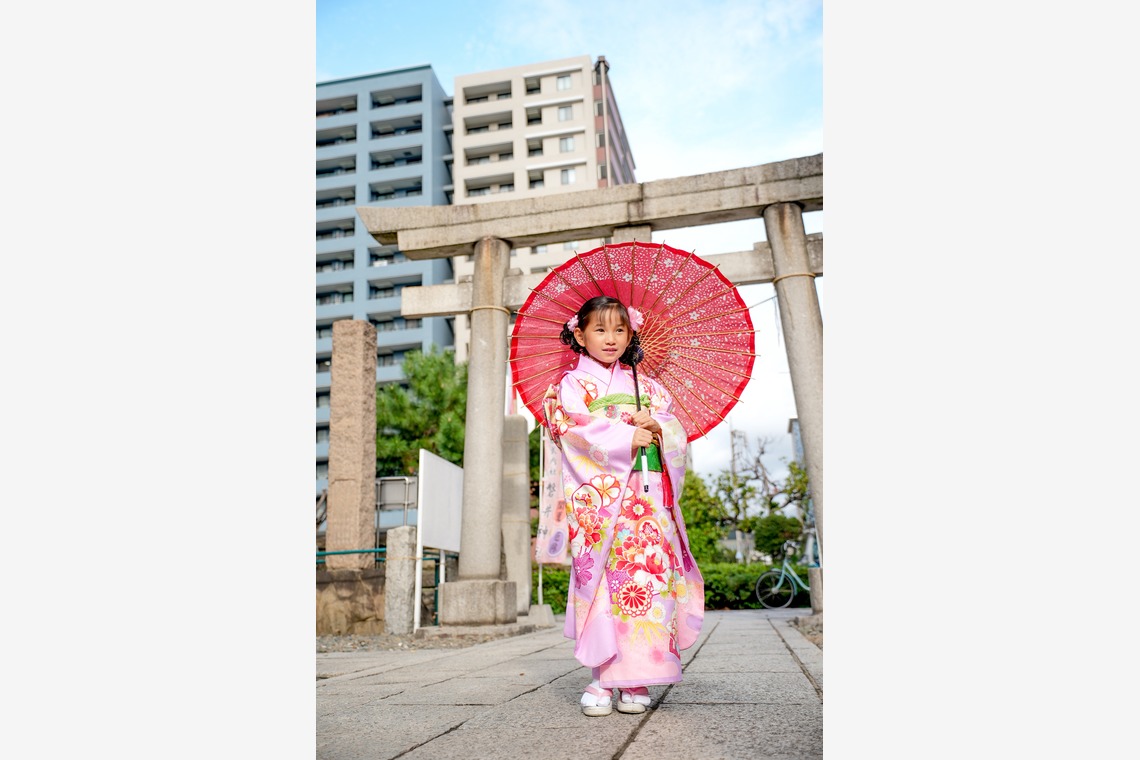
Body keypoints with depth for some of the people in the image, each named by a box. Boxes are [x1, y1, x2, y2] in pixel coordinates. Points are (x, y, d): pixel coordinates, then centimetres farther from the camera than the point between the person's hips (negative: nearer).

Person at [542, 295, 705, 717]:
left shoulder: (648, 387, 22)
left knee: (649, 576, -6)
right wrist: (628, 438, -12)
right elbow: (578, 430, -7)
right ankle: (602, 678, -3)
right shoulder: (573, 384, 9)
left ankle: (634, 680, 1)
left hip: (649, 496, 4)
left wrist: (657, 426, -6)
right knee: (602, 577, -10)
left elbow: (677, 432, 16)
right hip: (600, 495, -3)